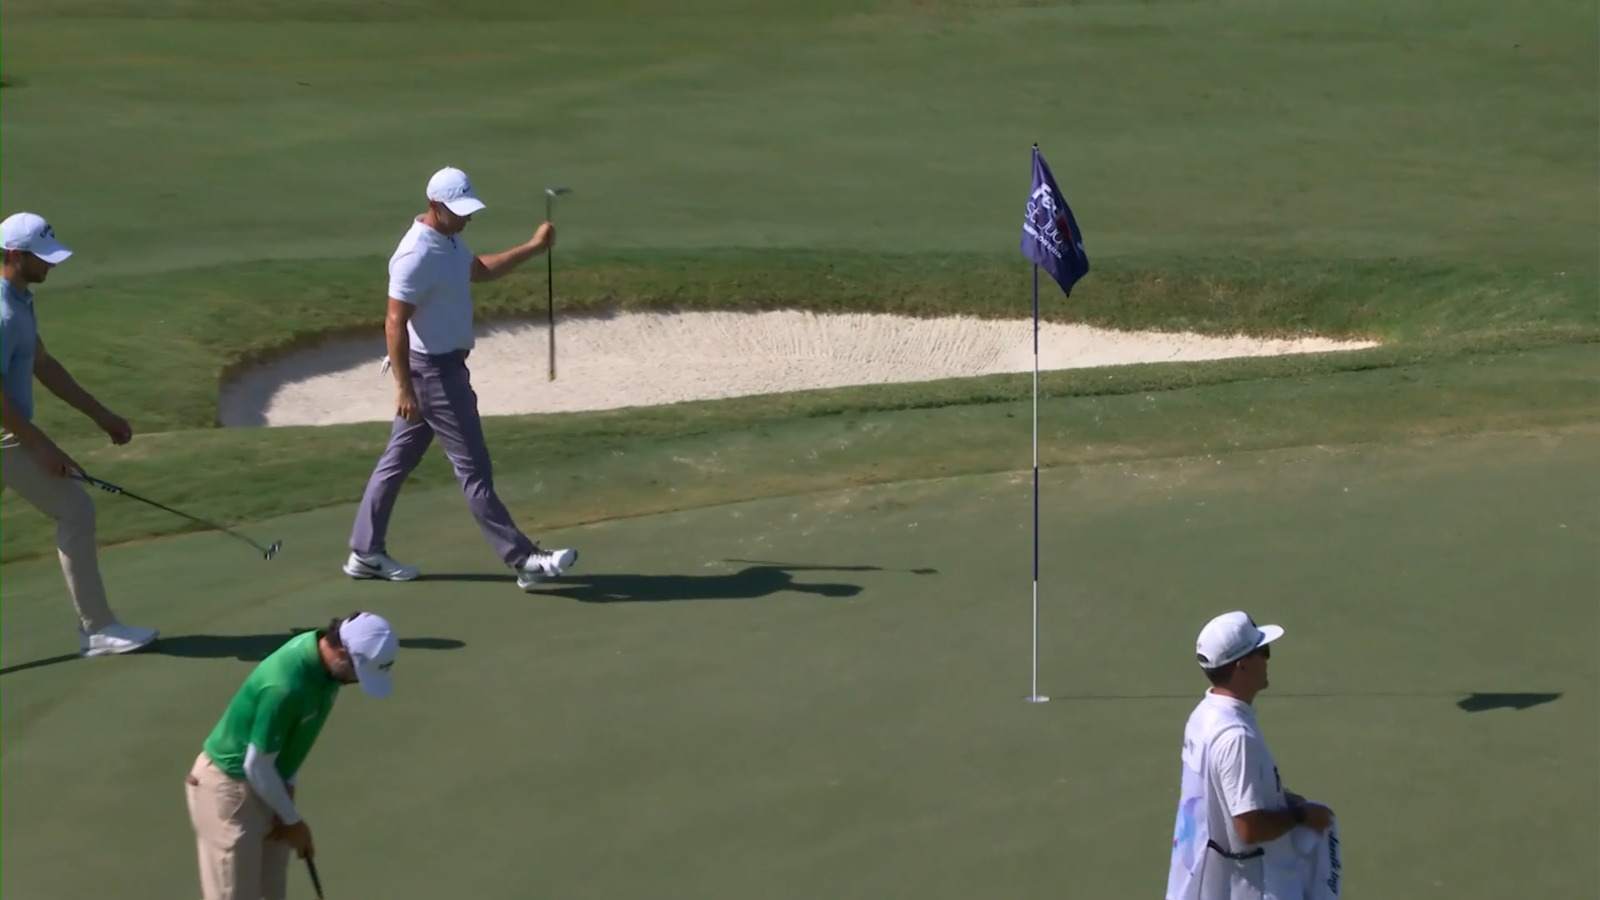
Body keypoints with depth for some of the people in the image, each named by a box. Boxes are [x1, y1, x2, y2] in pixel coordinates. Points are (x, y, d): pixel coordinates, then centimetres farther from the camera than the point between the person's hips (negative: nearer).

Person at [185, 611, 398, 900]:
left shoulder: (324, 664, -6)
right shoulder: (285, 685, -33)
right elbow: (257, 765, -24)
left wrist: (288, 787, 2)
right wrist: (292, 820, -11)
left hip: (263, 784, 9)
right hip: (229, 787, -9)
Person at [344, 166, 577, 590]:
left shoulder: (448, 240, 7)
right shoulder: (417, 256, -24)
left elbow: (481, 269, 26)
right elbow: (395, 324, -24)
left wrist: (533, 247, 17)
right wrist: (404, 388, -24)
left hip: (446, 365, 10)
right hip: (433, 371, -10)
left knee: (398, 459, 14)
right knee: (474, 469, -5)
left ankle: (366, 553, 21)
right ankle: (524, 560, 0)